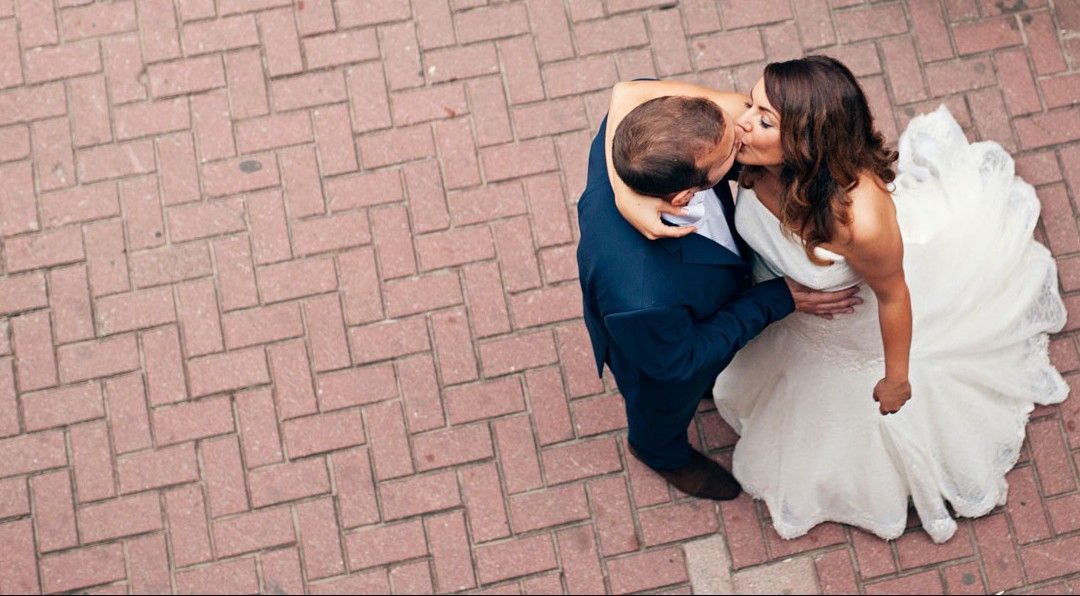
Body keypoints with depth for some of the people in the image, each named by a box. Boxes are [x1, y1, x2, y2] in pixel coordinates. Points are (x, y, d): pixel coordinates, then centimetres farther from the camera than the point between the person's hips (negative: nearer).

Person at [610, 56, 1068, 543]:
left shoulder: (859, 218, -50)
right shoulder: (750, 142, -38)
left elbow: (893, 295, -28)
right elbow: (632, 95, -35)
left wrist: (897, 377, -11)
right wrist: (628, 196, -49)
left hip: (860, 333, -4)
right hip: (785, 300, 4)